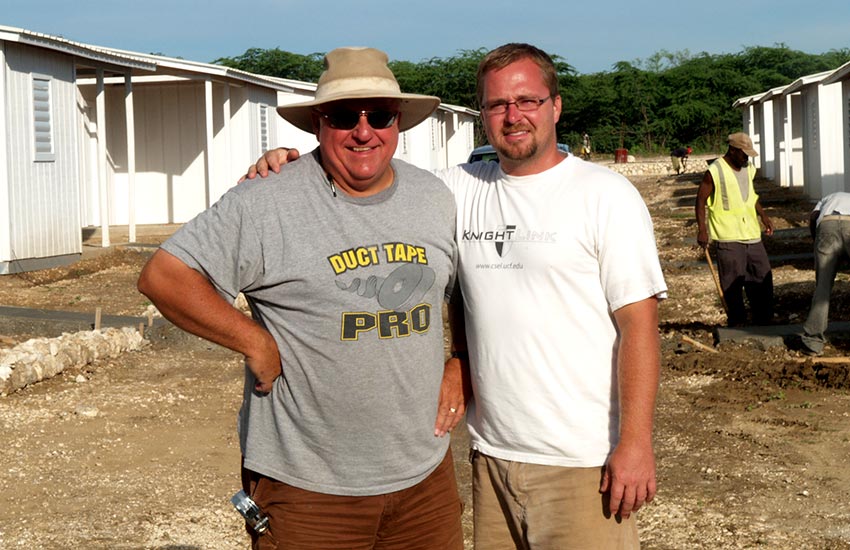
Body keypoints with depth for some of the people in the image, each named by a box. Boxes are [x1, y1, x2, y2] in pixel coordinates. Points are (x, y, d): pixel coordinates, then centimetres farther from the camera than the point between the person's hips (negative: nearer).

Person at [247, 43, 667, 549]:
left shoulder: (606, 196, -5)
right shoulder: (461, 190, 8)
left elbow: (639, 323, -9)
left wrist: (635, 442, -14)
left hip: (582, 462, -4)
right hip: (492, 452, 5)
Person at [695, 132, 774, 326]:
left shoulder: (749, 169, 12)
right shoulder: (715, 171, -9)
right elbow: (701, 200, -8)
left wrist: (763, 215, 18)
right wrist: (702, 229, -15)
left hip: (752, 234, 7)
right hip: (728, 238, -7)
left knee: (763, 278, 9)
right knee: (732, 283, -3)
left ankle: (764, 321, 20)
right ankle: (737, 323, 8)